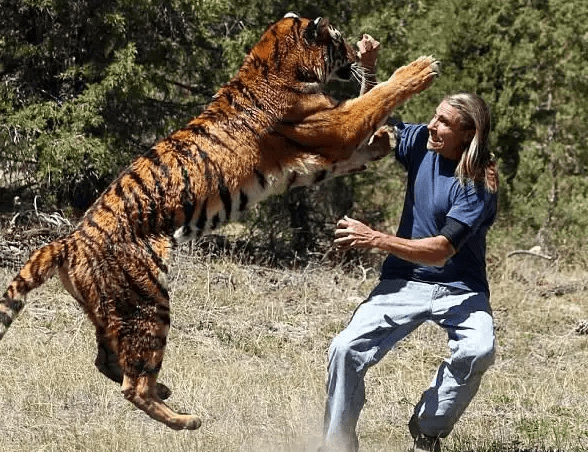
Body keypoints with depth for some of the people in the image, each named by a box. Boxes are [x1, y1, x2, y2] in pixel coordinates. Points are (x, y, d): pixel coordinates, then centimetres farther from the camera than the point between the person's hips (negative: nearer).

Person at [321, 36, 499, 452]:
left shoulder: (480, 186, -20)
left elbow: (441, 250, -26)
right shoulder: (421, 142, -4)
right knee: (346, 349, -16)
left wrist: (376, 239, -31)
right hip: (405, 282, 4)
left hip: (460, 289, -4)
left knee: (479, 351, -33)